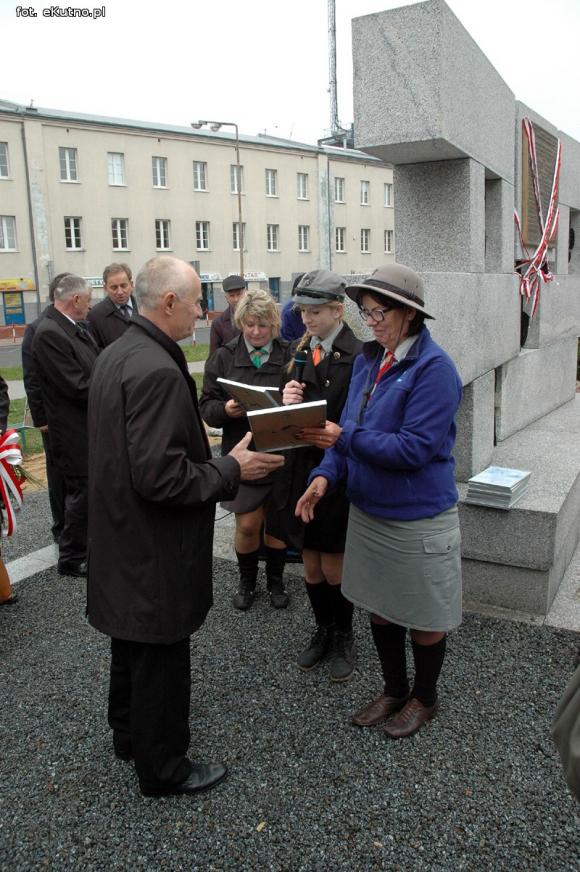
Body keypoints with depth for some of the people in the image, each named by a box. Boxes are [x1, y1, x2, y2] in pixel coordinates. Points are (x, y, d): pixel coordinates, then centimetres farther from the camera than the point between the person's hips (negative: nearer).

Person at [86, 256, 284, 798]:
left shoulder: (116, 354, 5)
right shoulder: (158, 370, -27)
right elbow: (159, 476, -30)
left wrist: (214, 455, 12)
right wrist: (232, 470, -18)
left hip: (122, 540, 10)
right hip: (153, 550, -10)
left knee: (132, 645, 26)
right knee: (161, 659, 9)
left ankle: (129, 734, 47)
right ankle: (163, 767, 30)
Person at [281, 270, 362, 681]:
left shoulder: (358, 356, -14)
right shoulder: (302, 352, 8)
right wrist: (289, 401, -10)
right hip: (305, 469, 6)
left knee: (332, 567, 6)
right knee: (311, 566, 15)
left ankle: (343, 638, 30)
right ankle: (324, 631, 36)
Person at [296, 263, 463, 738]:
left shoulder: (434, 368, -19)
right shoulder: (368, 360, 4)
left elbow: (415, 447, -24)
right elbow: (348, 429, 6)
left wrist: (346, 439, -27)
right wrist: (325, 475, -9)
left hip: (418, 517, -7)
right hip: (368, 509, 7)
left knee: (424, 618, 14)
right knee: (381, 608, 20)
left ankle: (424, 697, 38)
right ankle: (394, 689, 43)